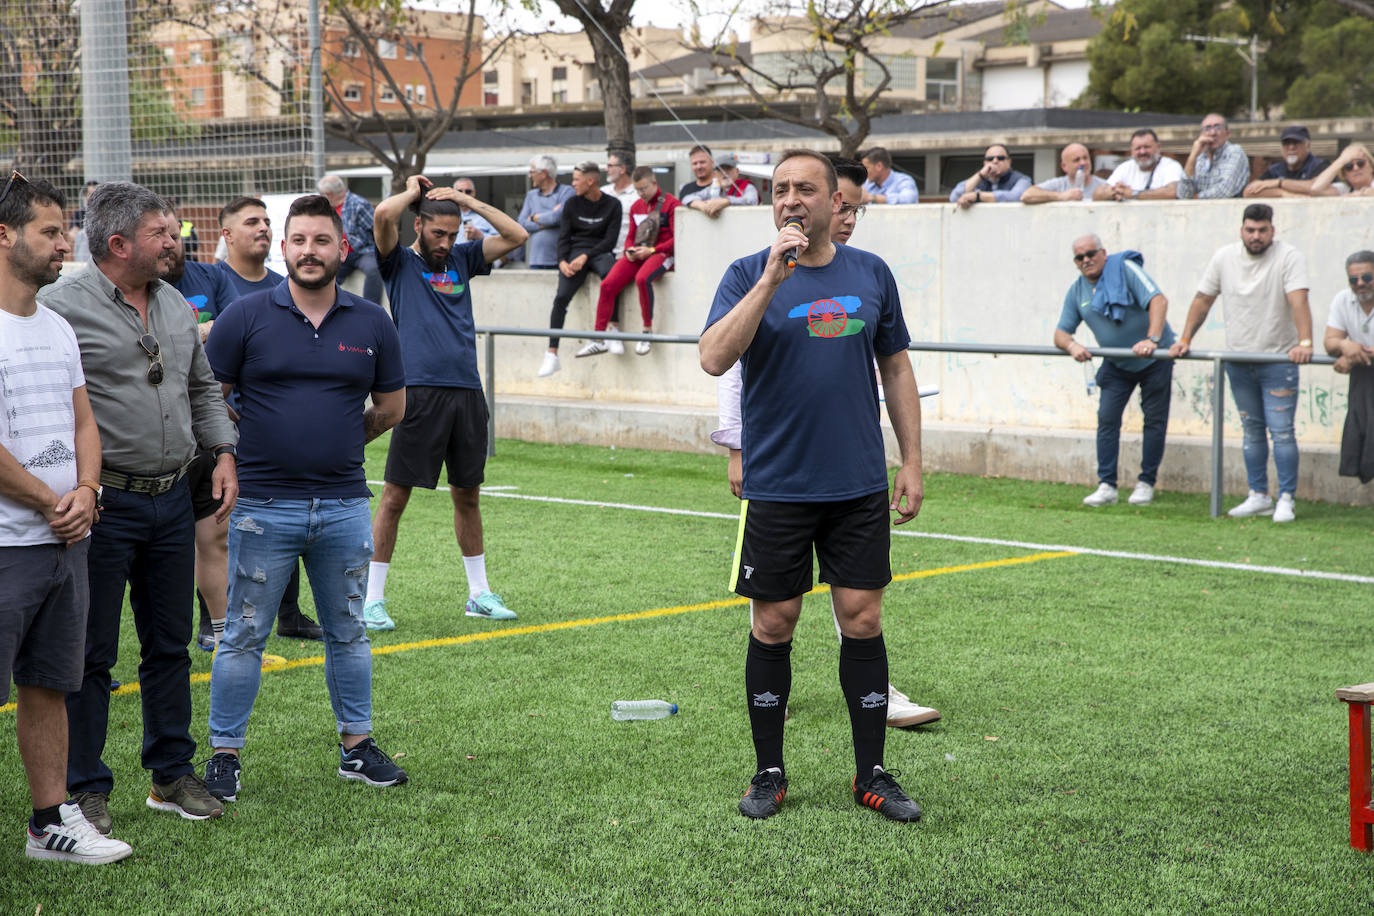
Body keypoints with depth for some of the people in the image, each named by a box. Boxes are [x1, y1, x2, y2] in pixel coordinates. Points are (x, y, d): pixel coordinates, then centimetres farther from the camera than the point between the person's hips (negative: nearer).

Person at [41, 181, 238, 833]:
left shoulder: (174, 305, 11)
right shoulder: (63, 305, -12)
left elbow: (202, 388, 22)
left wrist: (223, 451, 9)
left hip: (172, 501, 7)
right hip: (104, 504, -7)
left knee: (170, 645, 14)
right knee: (90, 653, 1)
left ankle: (172, 776, 25)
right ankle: (85, 790, 11)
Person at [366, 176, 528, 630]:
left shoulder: (462, 259, 17)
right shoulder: (400, 263, 4)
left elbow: (517, 236, 11)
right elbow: (384, 214, -14)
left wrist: (466, 200, 8)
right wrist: (414, 190, 5)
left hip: (467, 392, 5)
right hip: (420, 392, -5)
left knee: (468, 496, 14)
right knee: (394, 496, -3)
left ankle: (479, 593, 23)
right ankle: (372, 600, 2)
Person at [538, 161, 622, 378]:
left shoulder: (612, 205, 3)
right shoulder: (572, 205, 12)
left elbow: (610, 239, -3)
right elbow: (564, 236, 10)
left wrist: (585, 257, -15)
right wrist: (562, 261, -9)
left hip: (600, 252, -2)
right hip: (575, 253, 2)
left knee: (609, 274, -39)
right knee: (561, 297, -21)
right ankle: (552, 354, -21)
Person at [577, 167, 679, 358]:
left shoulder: (671, 204, -3)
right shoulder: (636, 207, 19)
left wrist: (651, 250, -16)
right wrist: (629, 250, 2)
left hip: (661, 254, -6)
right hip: (637, 255, 6)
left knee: (642, 278, -39)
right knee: (608, 285, -15)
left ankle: (648, 330, -24)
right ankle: (598, 339, -11)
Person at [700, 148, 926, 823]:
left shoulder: (871, 274, 7)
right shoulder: (749, 274, -2)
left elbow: (896, 368, 13)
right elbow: (714, 358, -17)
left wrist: (912, 462, 9)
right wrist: (772, 278, -23)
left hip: (859, 487, 2)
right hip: (777, 485, -2)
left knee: (862, 621, 3)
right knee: (773, 626, 5)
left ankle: (871, 774, 14)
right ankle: (769, 773, 17)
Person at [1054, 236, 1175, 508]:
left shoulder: (1125, 268, -16)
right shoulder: (1077, 292, 1)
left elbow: (1158, 300, -27)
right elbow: (1060, 333, 2)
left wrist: (1152, 339, -39)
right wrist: (1072, 345, -22)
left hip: (1154, 360, -4)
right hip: (1116, 364, 4)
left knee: (1155, 420, 0)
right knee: (1107, 418, -7)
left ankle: (1146, 483, 9)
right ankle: (1106, 486, -5)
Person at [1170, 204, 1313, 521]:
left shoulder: (1288, 257, -10)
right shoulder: (1224, 257, 4)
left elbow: (1298, 301, -23)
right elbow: (1203, 300, 11)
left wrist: (1305, 343, -36)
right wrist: (1185, 340, 6)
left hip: (1278, 360, -5)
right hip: (1238, 361, 5)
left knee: (1281, 431, -7)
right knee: (1252, 431, 11)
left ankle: (1286, 499, -3)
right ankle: (1259, 497, 18)